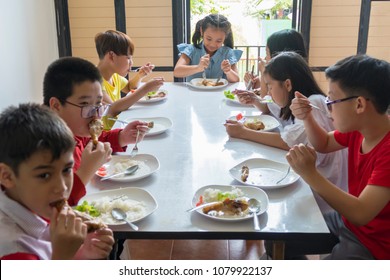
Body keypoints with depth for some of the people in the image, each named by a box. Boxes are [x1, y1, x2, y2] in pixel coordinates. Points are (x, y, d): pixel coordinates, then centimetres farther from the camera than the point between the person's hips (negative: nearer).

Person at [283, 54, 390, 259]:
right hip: (348, 219, 8)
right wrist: (307, 117, -4)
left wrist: (310, 174, -36)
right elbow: (324, 145, 15)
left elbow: (361, 214, -33)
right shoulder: (357, 128, -4)